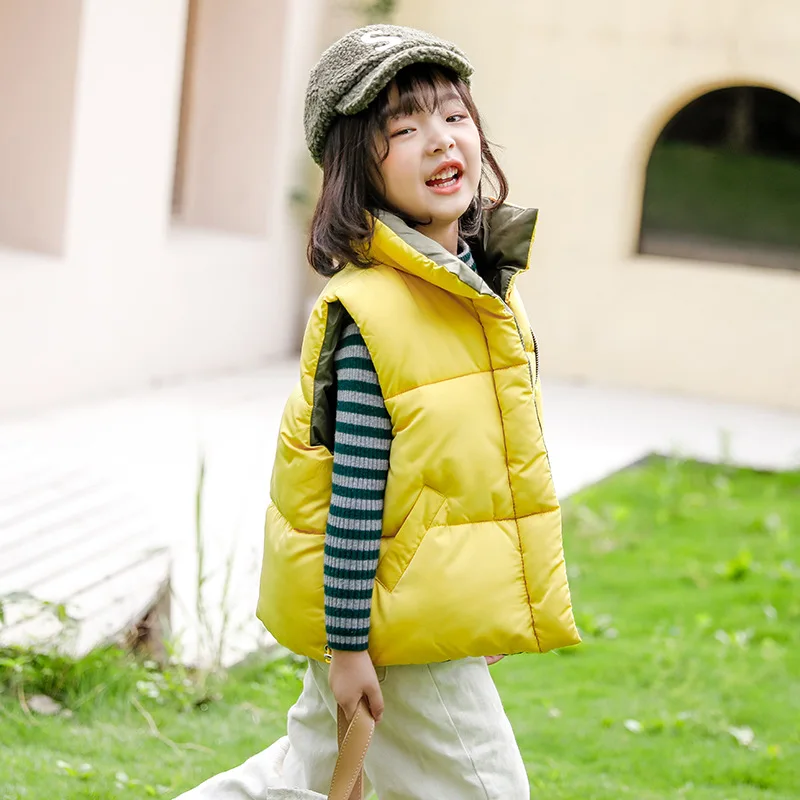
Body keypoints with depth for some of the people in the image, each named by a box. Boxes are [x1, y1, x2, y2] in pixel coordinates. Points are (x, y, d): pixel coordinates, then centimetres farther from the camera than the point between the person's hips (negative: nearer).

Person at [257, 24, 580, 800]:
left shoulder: (487, 288, 5)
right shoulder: (370, 312, -22)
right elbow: (355, 489, -21)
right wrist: (346, 643, -19)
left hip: (447, 605, 8)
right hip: (398, 626, -8)